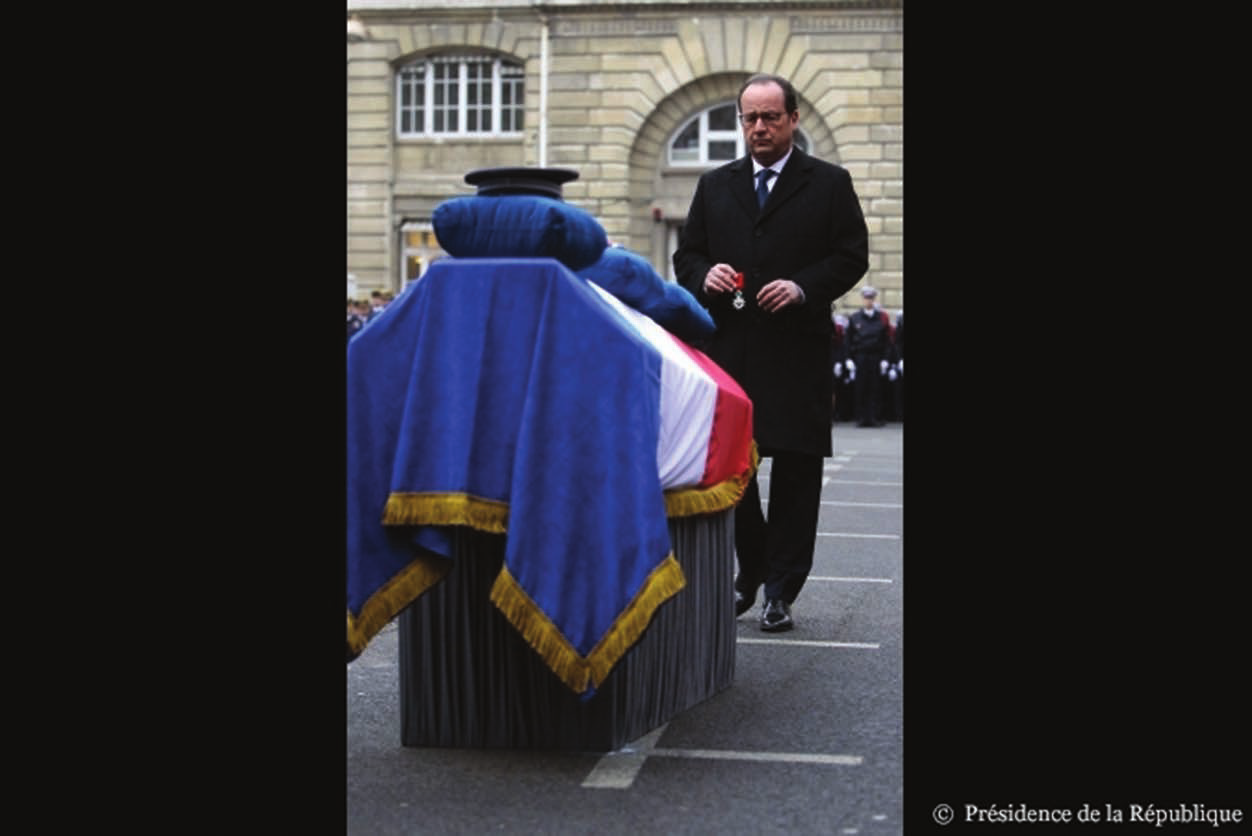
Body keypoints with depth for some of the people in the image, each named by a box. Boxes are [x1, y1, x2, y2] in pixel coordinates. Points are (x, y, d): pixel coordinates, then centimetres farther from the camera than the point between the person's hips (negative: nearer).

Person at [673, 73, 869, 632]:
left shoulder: (829, 184, 6)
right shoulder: (714, 185, 15)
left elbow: (852, 257, 1)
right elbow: (686, 255, 15)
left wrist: (804, 288, -15)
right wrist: (704, 276, -8)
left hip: (797, 350, -3)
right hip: (729, 349, 3)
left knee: (795, 471, 0)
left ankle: (781, 591, 9)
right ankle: (751, 570, 23)